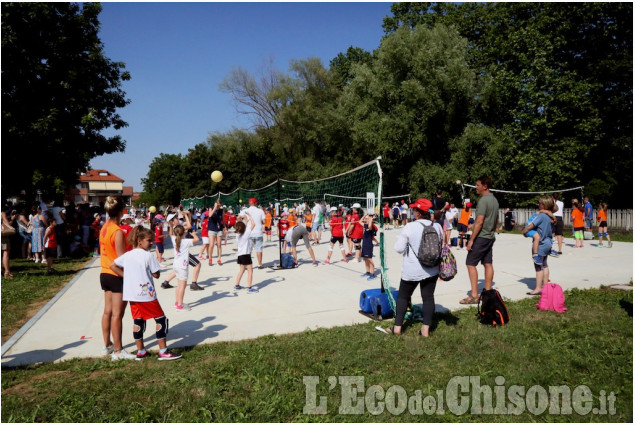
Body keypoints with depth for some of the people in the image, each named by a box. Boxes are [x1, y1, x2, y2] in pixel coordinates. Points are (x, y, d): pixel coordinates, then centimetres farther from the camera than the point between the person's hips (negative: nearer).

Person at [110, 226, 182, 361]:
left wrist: (126, 276, 11)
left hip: (132, 294, 7)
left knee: (137, 321, 14)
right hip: (146, 294, -7)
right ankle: (163, 351, 3)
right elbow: (156, 275, -10)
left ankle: (140, 352, 22)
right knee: (161, 319, 2)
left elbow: (113, 265, 12)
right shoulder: (148, 255, -11)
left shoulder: (127, 255, 7)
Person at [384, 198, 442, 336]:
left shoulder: (409, 227, -15)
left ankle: (397, 327, 15)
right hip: (432, 269, 3)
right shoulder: (437, 227, -3)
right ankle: (426, 329, 11)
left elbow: (398, 248, -12)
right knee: (428, 297, 11)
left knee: (403, 296, 11)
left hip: (412, 270, -3)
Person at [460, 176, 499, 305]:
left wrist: (471, 239, -18)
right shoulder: (494, 200, 13)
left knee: (470, 264, -5)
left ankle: (474, 295, -7)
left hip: (481, 237, -9)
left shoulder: (483, 200, -16)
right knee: (488, 264, 10)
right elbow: (496, 221, 20)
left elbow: (479, 222, -21)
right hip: (490, 237, 9)